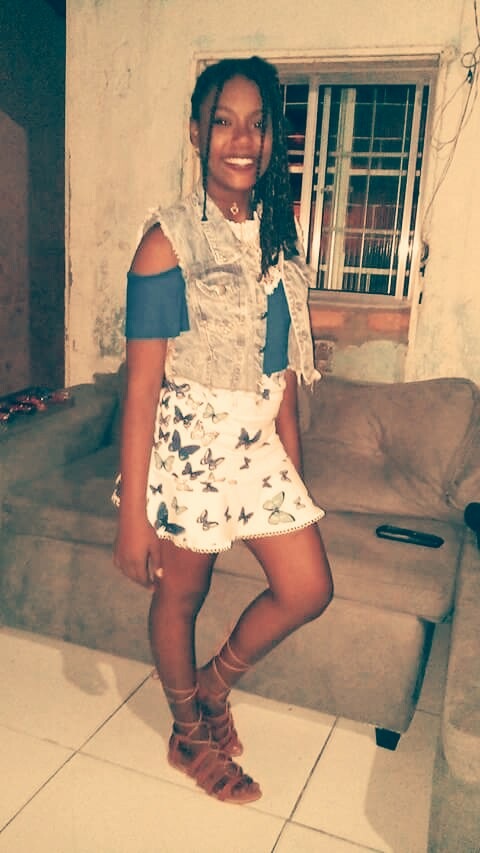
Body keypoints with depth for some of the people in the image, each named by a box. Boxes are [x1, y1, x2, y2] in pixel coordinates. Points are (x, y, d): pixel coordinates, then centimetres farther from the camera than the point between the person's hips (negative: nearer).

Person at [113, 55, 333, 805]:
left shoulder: (279, 235, 6)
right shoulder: (169, 241, -14)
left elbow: (285, 363, 11)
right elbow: (141, 384, -16)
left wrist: (292, 457, 14)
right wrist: (133, 515, -16)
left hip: (259, 443, 6)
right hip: (188, 443, -6)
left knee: (308, 588, 7)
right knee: (181, 597, 13)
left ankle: (213, 686, 35)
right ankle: (190, 736, 39)